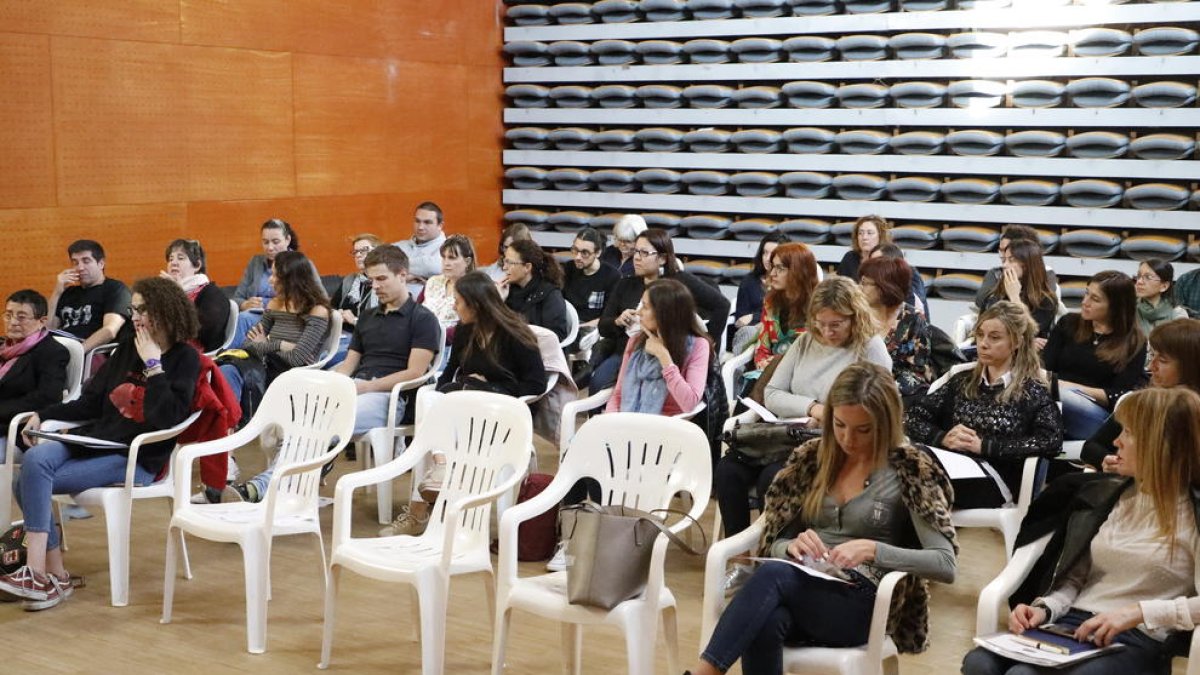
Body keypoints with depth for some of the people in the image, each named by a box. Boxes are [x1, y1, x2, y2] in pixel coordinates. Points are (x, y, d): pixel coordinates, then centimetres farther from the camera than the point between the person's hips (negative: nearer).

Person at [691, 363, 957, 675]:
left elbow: (947, 564, -8)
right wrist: (793, 546, -12)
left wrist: (873, 550, -22)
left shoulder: (909, 469, -2)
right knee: (764, 624, -36)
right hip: (803, 588, 3)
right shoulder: (811, 457, 10)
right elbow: (774, 542, 13)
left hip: (864, 602, -3)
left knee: (773, 574, -35)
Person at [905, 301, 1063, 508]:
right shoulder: (962, 381, 24)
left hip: (993, 481, -4)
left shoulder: (1032, 390, 11)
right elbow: (912, 417, 16)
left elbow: (1051, 441, -7)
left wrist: (984, 446, -10)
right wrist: (943, 437, -5)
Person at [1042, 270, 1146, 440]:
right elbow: (1044, 367, 9)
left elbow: (1118, 397, -2)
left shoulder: (1133, 343, 7)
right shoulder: (1068, 323, 17)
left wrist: (1073, 389, -12)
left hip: (1098, 413, -3)